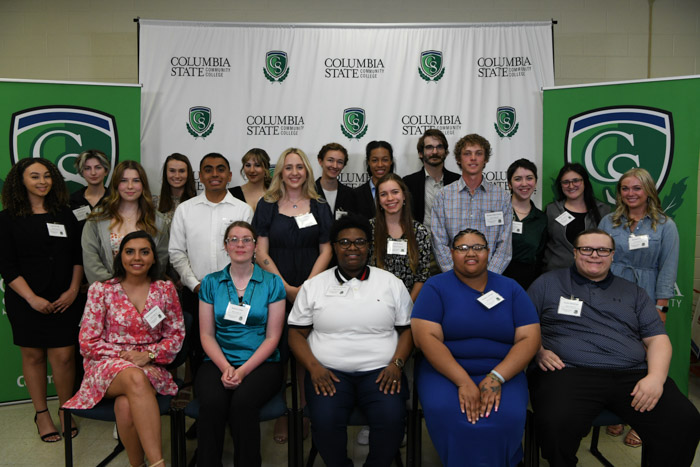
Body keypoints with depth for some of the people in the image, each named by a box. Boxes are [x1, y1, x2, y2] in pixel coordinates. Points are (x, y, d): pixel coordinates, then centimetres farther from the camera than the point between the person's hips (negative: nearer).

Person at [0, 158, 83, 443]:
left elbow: (78, 256, 8)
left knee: (63, 356, -2)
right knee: (33, 355, 8)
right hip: (26, 301, -1)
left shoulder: (65, 214, 8)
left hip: (64, 300, 1)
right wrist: (32, 298, -12)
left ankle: (65, 412, 16)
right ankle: (41, 413, 23)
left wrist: (73, 290, -3)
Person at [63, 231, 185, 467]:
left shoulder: (165, 290, 7)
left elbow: (176, 335, 7)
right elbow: (88, 343, 2)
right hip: (107, 366, -1)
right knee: (135, 378, -38)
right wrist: (124, 355, -10)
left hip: (150, 366, 1)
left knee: (126, 404, -34)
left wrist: (148, 354, -10)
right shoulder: (101, 291, 3)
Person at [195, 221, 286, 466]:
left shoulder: (272, 283, 4)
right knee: (212, 402, -29)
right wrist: (225, 367, -10)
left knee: (243, 402, -31)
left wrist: (243, 370, -12)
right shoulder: (211, 283, 10)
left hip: (261, 362, -1)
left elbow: (272, 337, 0)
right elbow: (206, 334, 7)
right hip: (219, 361, 2)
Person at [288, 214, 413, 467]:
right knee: (324, 420, -27)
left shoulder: (392, 283, 10)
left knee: (392, 417, -27)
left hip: (380, 371, 0)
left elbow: (407, 329, 11)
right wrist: (314, 367, -7)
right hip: (328, 372, 0)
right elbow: (297, 333, 8)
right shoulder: (313, 286, 9)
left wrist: (396, 363, -5)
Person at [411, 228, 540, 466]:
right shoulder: (436, 286, 2)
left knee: (508, 416, -29)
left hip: (503, 372, 1)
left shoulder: (511, 289, 8)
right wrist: (464, 382, -20)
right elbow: (426, 337, -10)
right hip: (445, 371, -1)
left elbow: (529, 338, 0)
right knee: (443, 412, -31)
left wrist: (496, 378, -16)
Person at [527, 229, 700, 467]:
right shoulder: (548, 283, 16)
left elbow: (657, 338, 16)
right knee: (556, 424, -35)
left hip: (632, 375, 3)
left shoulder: (633, 293, 23)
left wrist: (656, 376, -3)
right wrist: (538, 350, -7)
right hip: (569, 372, -3)